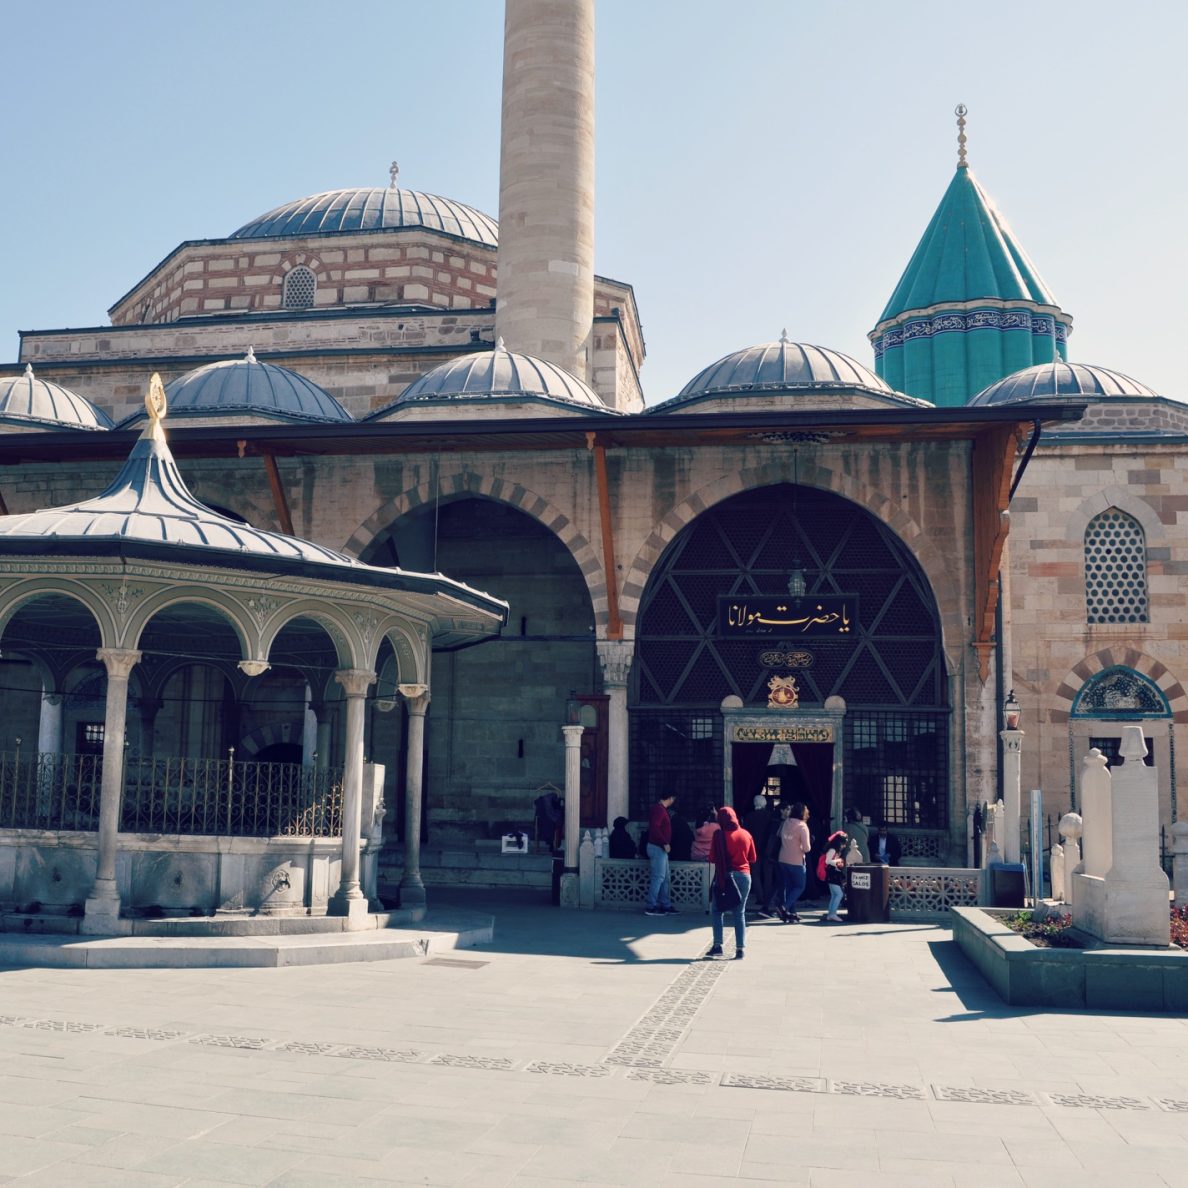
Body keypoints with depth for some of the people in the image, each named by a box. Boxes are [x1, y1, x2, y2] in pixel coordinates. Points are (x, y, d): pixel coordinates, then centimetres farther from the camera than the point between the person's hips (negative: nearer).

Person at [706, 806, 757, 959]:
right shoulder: (746, 835, 3)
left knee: (716, 911, 9)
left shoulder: (720, 835, -9)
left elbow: (712, 857, -8)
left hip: (725, 876, -3)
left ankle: (717, 945, 1)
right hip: (744, 876, 3)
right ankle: (740, 949, 4)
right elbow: (753, 858, 9)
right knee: (740, 913, 9)